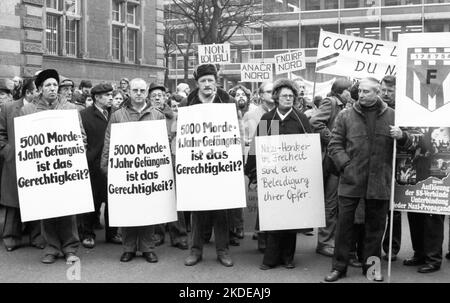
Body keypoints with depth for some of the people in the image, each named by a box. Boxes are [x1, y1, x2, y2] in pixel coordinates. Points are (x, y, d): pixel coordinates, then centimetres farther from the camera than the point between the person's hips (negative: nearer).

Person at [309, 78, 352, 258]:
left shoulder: (342, 106, 18)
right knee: (330, 202, -4)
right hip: (330, 158, -9)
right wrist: (331, 138, -18)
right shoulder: (330, 102, -8)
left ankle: (333, 240, 20)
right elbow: (315, 121, -23)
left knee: (334, 202, 12)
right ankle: (324, 242, 5)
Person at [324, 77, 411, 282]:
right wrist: (345, 165, -11)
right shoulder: (345, 116, 4)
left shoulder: (392, 116, 7)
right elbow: (334, 145, 3)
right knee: (344, 223, 3)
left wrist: (401, 136, -10)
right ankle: (339, 267, 14)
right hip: (351, 181, -1)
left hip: (379, 182, 1)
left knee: (375, 226, 10)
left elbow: (408, 144, 13)